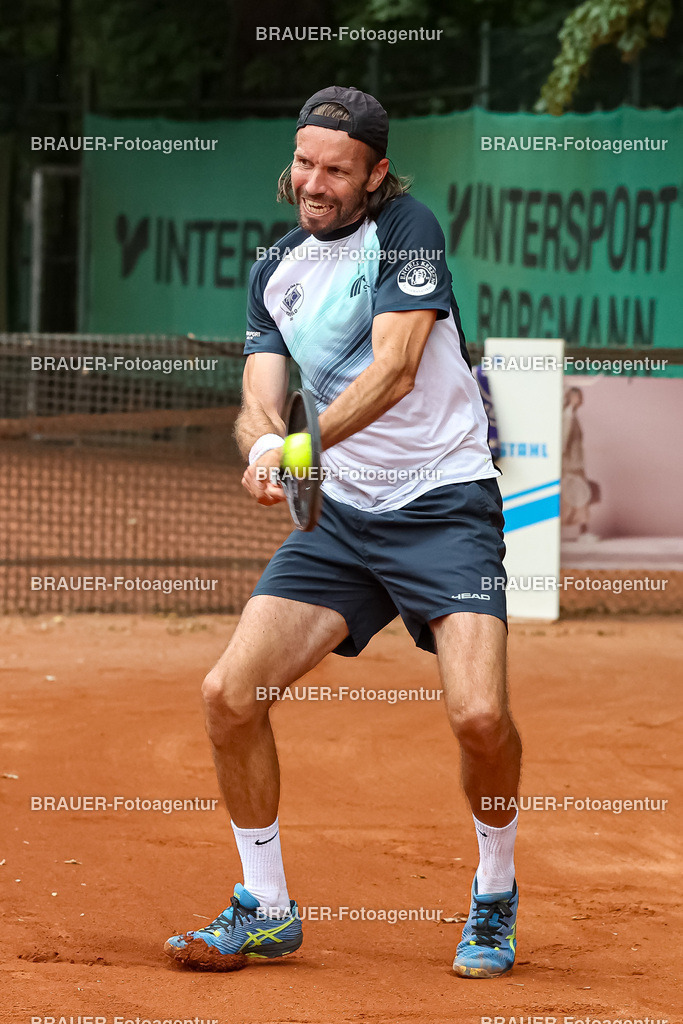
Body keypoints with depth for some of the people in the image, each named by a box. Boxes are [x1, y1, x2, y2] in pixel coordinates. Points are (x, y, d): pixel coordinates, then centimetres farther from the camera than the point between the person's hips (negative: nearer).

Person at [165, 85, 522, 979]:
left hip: (446, 503, -5)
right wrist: (264, 444, -24)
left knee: (479, 714, -23)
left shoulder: (407, 229, -8)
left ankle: (496, 896, 5)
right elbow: (262, 398, 1)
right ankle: (265, 911, 10)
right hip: (339, 513, 5)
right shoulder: (274, 273, 9)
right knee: (229, 694, -7)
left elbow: (395, 369, -19)